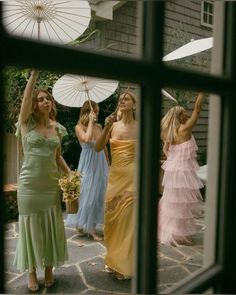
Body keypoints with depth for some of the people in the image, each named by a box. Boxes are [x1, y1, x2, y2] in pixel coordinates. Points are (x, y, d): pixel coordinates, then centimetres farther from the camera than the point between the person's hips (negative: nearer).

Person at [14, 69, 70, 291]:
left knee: (52, 228, 9)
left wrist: (70, 173, 2)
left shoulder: (57, 128, 6)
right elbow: (26, 97, -19)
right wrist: (35, 72, -23)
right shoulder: (27, 123, -3)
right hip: (29, 184, -3)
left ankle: (49, 270, 28)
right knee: (30, 227, 7)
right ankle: (32, 272, 24)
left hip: (52, 184, 3)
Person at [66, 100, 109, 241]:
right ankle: (82, 225, 21)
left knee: (99, 195, 9)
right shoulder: (79, 127, -9)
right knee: (87, 195, 2)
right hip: (88, 165, -5)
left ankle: (92, 226, 22)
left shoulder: (99, 126, 7)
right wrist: (90, 121, -19)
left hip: (101, 163, 6)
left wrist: (108, 164, 16)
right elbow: (87, 139, -30)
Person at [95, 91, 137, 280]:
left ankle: (125, 264, 19)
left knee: (127, 220, 2)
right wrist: (106, 128, -15)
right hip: (115, 177, 4)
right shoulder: (113, 125, 5)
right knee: (113, 218, 11)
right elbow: (98, 148, -2)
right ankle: (114, 260, 30)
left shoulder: (139, 127, -4)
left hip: (132, 177, -4)